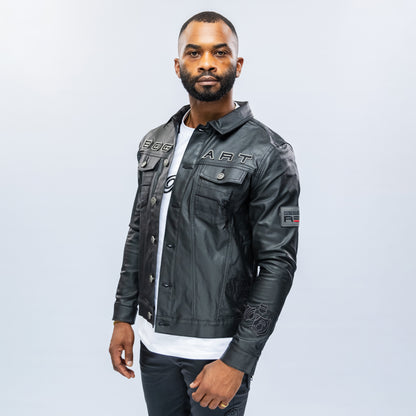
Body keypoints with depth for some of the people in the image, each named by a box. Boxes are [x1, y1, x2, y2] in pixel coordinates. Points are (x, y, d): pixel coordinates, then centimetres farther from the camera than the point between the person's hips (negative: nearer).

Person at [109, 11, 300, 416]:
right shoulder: (154, 144, 6)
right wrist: (123, 317, 7)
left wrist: (237, 362, -16)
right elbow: (138, 234, 12)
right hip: (153, 339, 5)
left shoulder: (267, 154, -12)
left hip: (217, 348, -5)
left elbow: (278, 264, -14)